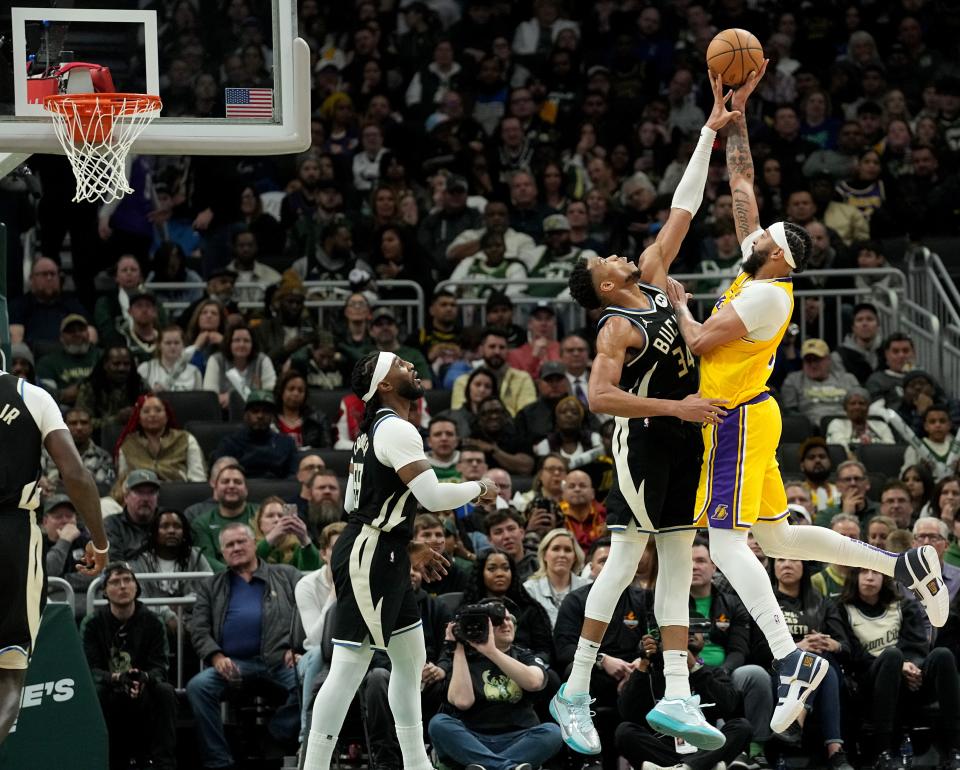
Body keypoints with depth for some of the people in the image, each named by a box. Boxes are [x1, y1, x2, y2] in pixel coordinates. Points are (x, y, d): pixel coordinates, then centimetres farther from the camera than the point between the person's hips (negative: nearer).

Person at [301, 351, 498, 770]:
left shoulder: (374, 431, 15)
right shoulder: (397, 430, -16)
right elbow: (433, 496, -23)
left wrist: (409, 548, 22)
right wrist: (480, 488, -4)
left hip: (384, 559, 11)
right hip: (368, 561, -11)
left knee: (411, 660, 17)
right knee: (349, 667, -11)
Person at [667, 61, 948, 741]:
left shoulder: (767, 296, -18)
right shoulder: (758, 274, 6)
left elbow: (700, 342, -17)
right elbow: (743, 182, 12)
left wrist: (677, 302, -1)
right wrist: (736, 112, 9)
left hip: (738, 420, -10)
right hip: (744, 413, 10)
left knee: (727, 541, -15)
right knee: (777, 538, 15)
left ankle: (792, 658, -26)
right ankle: (907, 566, 15)